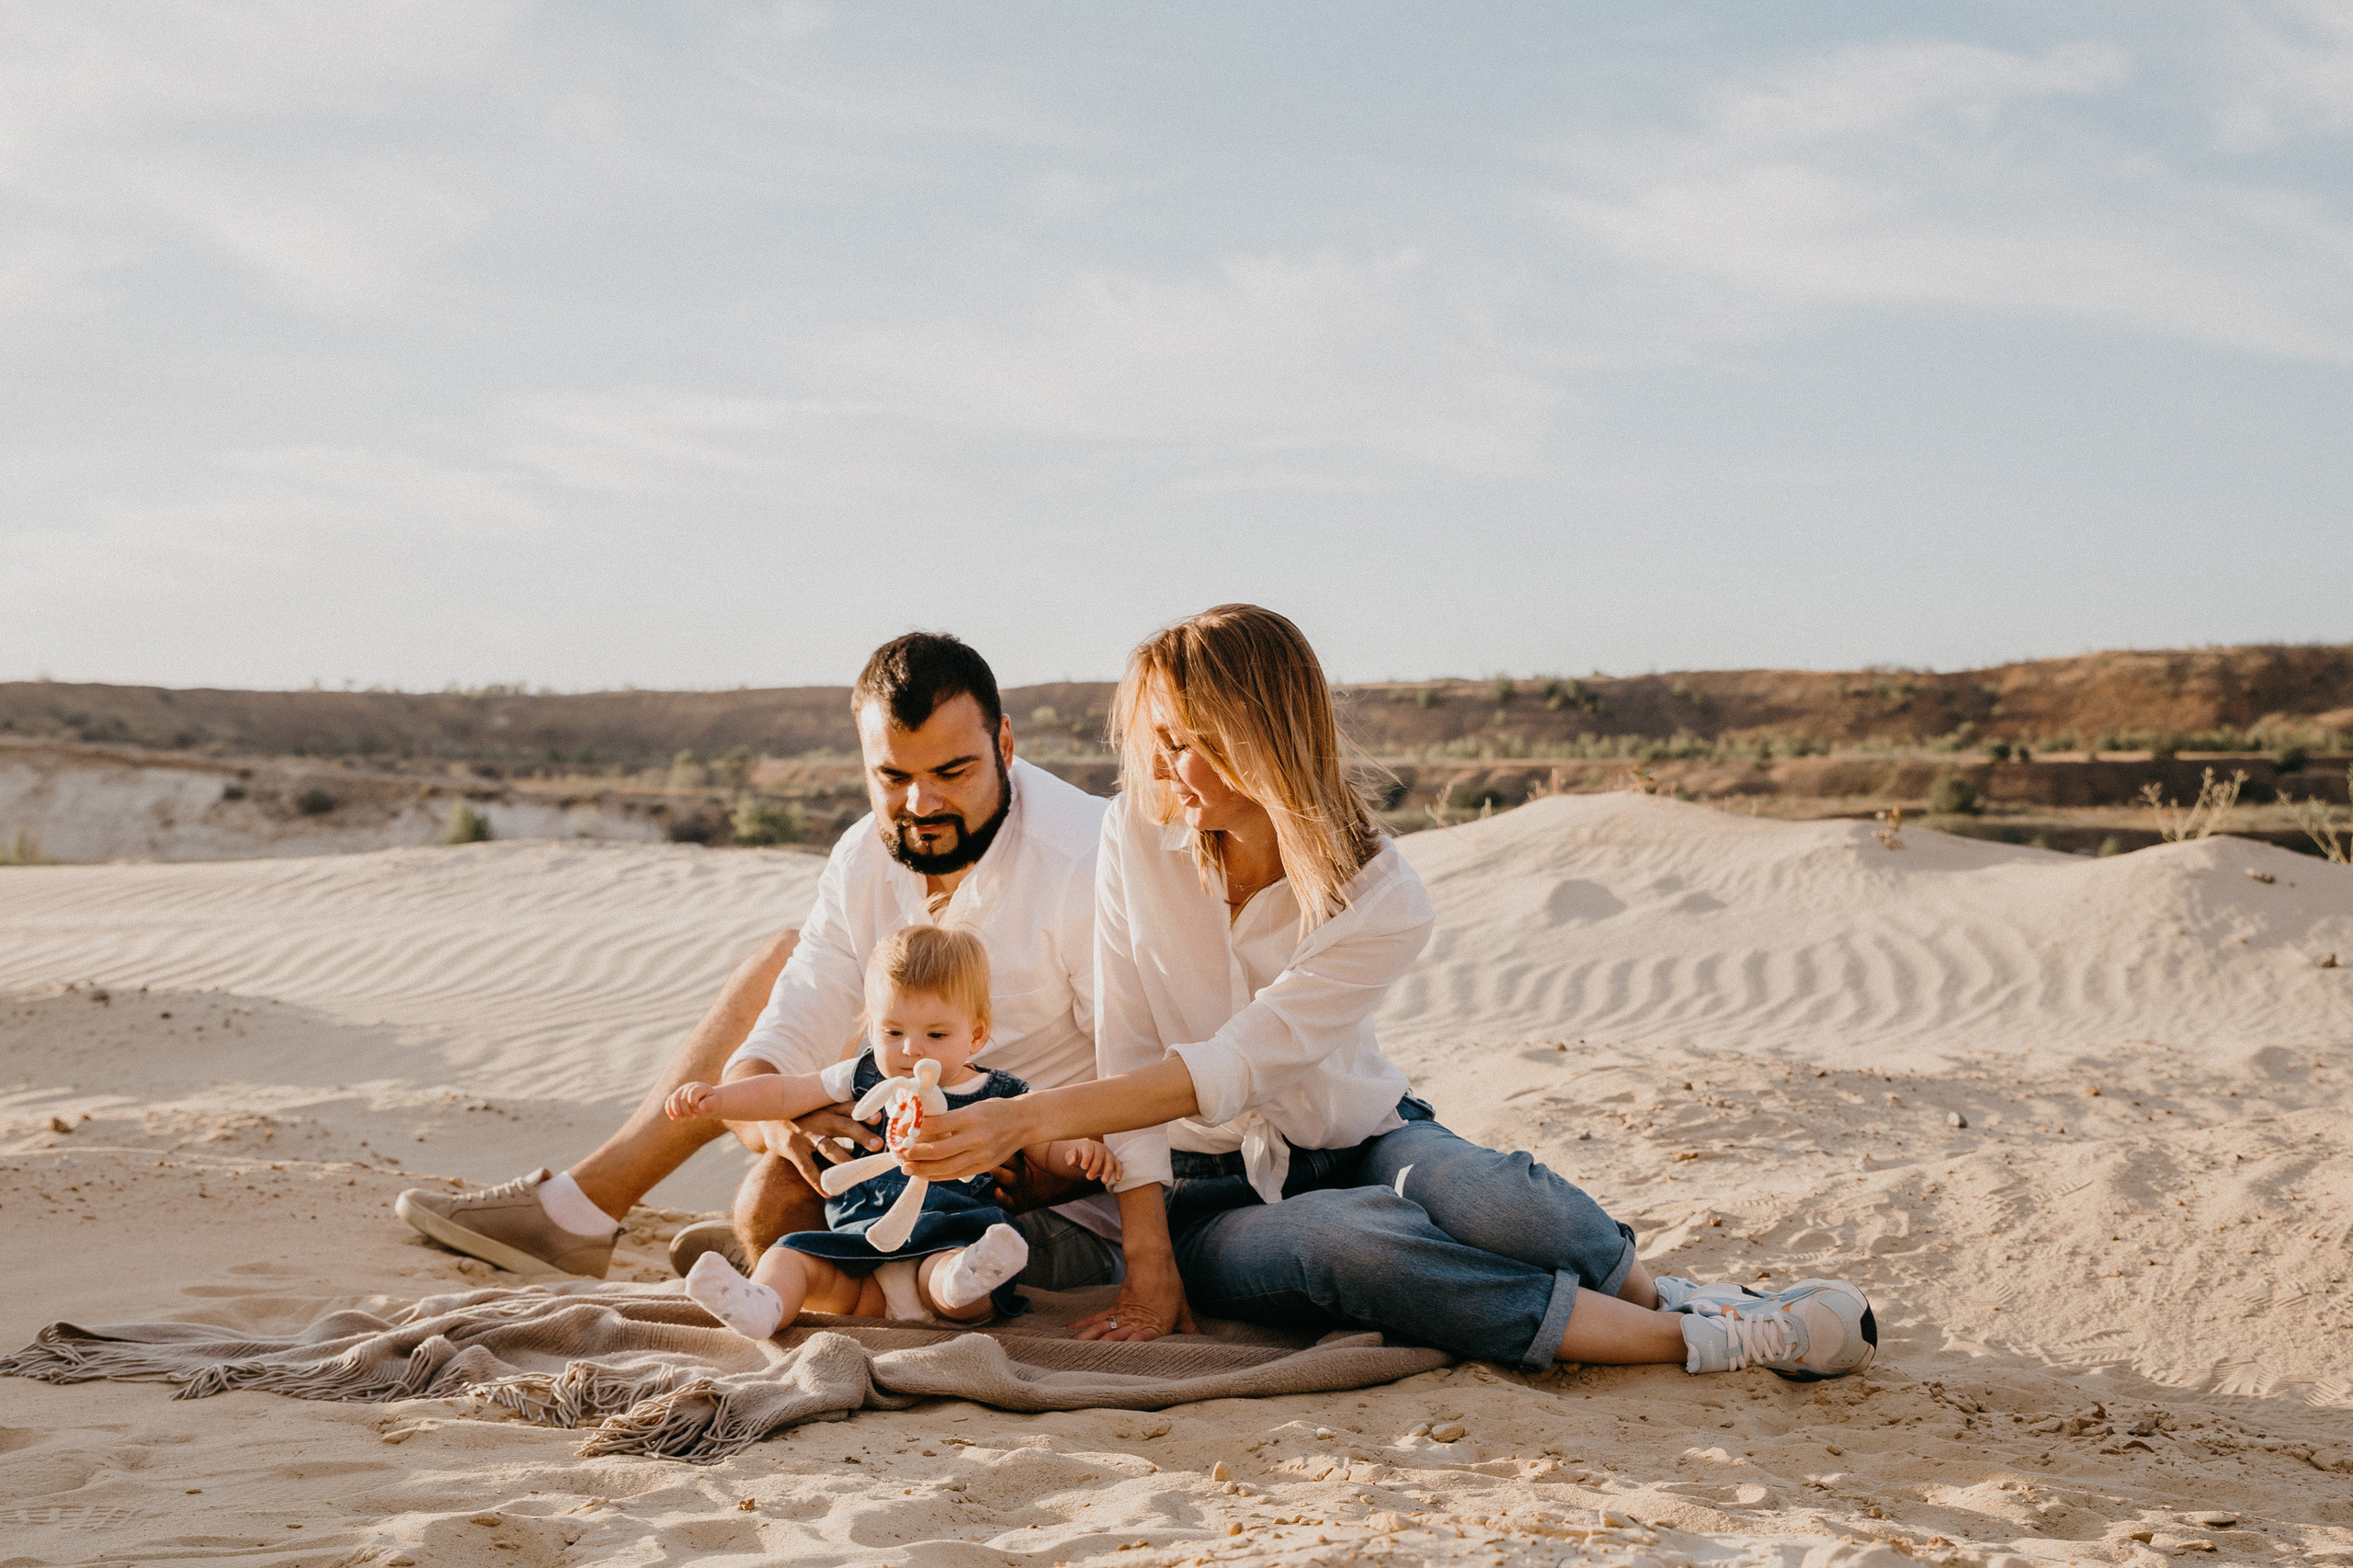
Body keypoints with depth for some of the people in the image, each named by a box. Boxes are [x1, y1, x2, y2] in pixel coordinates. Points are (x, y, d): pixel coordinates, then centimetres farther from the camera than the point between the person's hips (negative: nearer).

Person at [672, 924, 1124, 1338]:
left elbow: (1048, 1147, 19)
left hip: (950, 1243, -2)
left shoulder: (1002, 1099, 13)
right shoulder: (864, 1080, 18)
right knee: (792, 1255, -25)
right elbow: (783, 1093, 18)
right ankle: (760, 1306, -51)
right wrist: (714, 1099, 3)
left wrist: (1081, 1151, -6)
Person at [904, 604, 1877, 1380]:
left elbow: (1225, 1070, -26)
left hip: (1359, 1143, 0)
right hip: (1213, 1193, 0)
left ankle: (1661, 1297, -11)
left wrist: (1027, 1119, -35)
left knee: (1484, 1196, -37)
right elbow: (1129, 1047, -13)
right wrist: (1149, 1267, -19)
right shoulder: (1139, 833, -11)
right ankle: (1710, 1338, -30)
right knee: (1353, 1238, -35)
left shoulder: (1382, 903, -18)